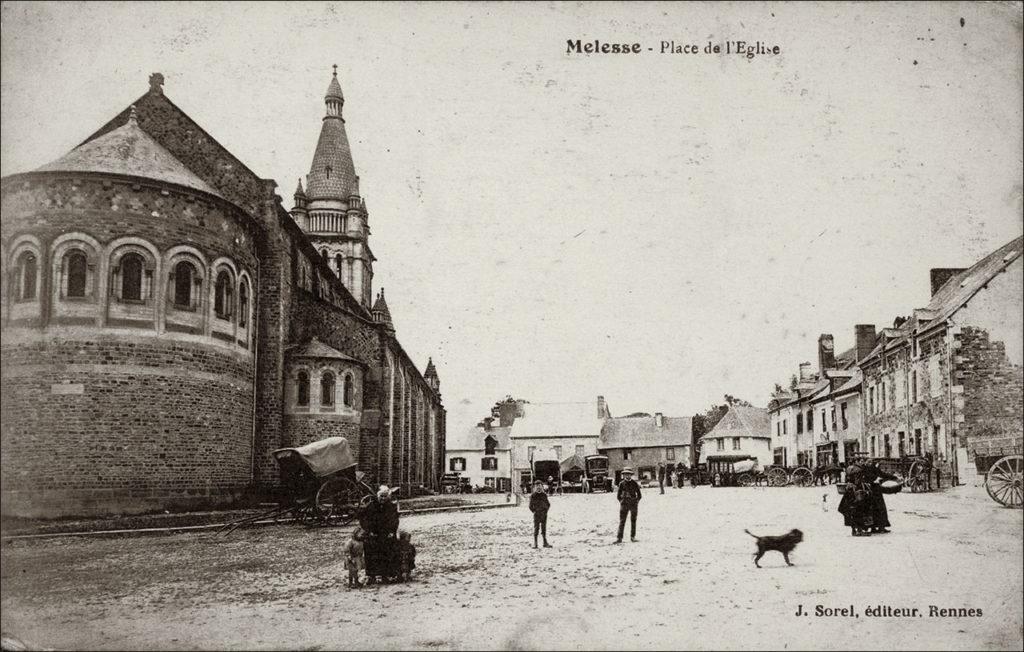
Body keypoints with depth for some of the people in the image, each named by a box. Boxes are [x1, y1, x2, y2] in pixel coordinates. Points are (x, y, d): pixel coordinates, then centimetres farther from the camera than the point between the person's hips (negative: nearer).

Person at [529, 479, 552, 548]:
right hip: (536, 514, -3)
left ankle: (545, 542, 12)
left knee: (544, 528, 7)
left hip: (544, 514, 3)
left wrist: (546, 510, 5)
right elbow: (530, 506, 2)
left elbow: (548, 504, 15)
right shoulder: (533, 496, -1)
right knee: (536, 528, -2)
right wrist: (534, 511, -4)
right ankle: (535, 543, 2)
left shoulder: (544, 495, 7)